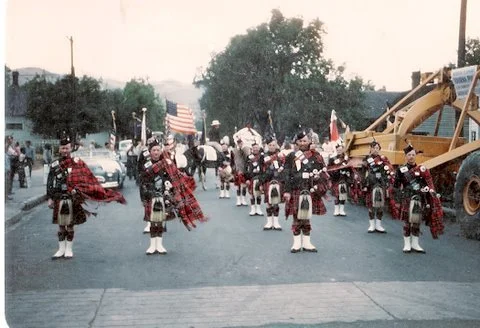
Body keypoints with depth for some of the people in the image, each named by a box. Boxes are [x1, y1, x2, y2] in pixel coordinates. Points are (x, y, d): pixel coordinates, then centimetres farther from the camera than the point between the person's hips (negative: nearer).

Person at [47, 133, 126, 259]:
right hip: (59, 200, 2)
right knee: (61, 225, 8)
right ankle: (61, 249, 18)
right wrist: (50, 198, 4)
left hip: (72, 199, -1)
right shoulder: (54, 165, 4)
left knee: (70, 225, 7)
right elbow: (50, 183, 8)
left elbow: (89, 179, -5)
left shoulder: (78, 163, -1)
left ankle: (69, 249, 18)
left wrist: (99, 192, -11)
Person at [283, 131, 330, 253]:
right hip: (296, 192, -1)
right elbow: (287, 176, -1)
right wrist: (287, 191, -8)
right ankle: (297, 243, 12)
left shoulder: (316, 156, 8)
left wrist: (320, 188, -7)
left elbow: (323, 173, 6)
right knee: (297, 218, 3)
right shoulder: (291, 157, 3)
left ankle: (306, 243, 17)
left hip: (310, 192, 1)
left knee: (306, 218, 9)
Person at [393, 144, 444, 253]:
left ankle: (415, 244, 17)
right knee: (407, 222, 0)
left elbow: (428, 184, 10)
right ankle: (407, 244, 9)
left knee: (417, 222, 8)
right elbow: (396, 185, 1)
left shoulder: (422, 169, 8)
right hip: (407, 199, -3)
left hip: (420, 199, 3)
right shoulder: (401, 169, 0)